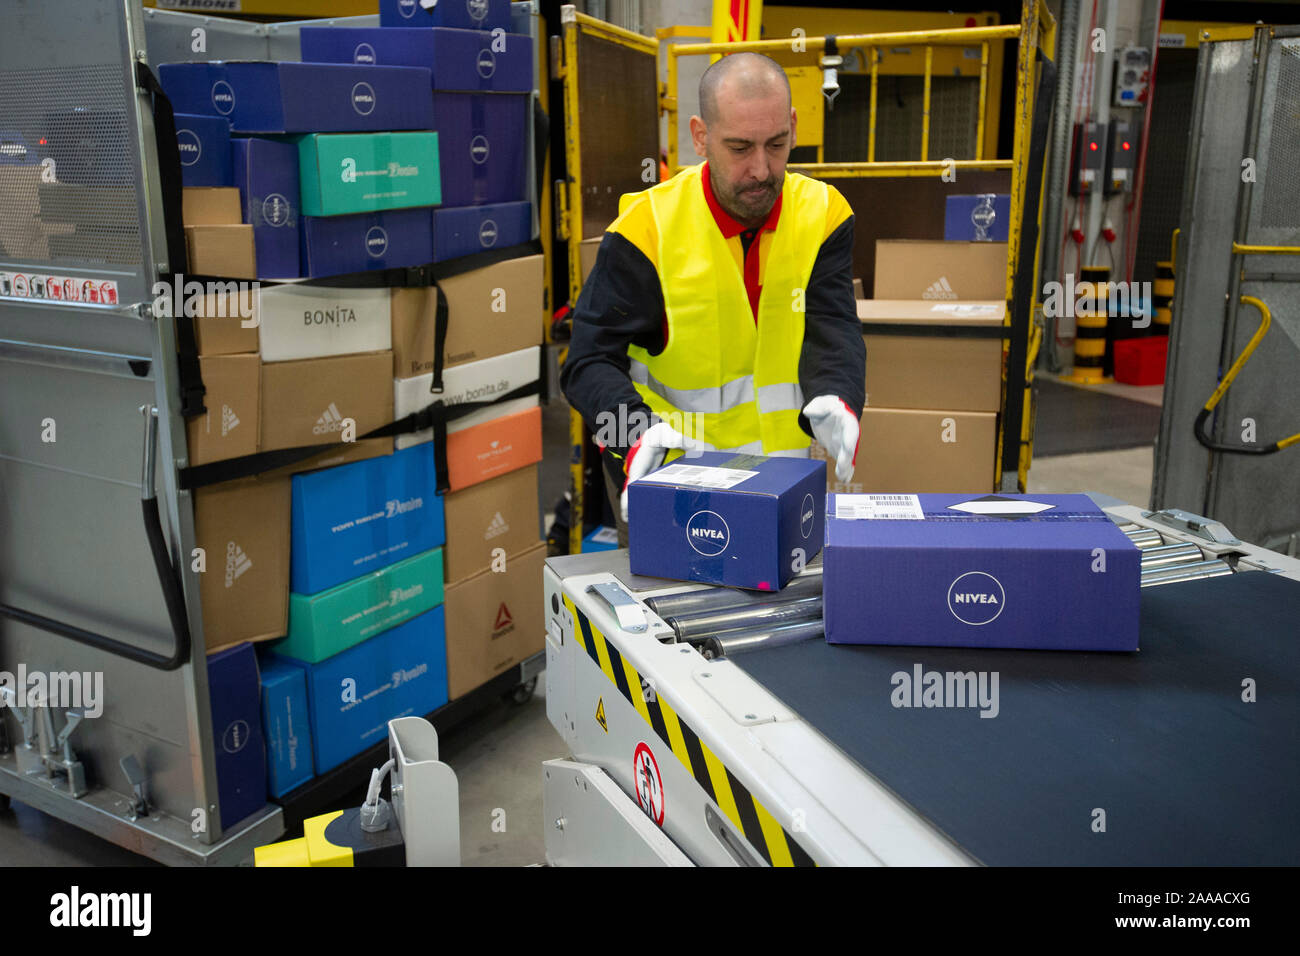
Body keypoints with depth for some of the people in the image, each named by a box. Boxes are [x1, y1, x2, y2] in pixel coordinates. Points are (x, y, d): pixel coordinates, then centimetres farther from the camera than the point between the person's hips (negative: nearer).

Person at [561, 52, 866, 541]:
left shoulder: (823, 215, -1)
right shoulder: (648, 227, -11)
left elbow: (833, 331, -8)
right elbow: (590, 362, -12)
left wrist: (834, 400, -31)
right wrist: (638, 433, -32)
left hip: (781, 468, 3)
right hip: (669, 468, -2)